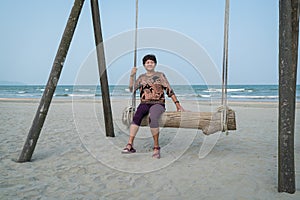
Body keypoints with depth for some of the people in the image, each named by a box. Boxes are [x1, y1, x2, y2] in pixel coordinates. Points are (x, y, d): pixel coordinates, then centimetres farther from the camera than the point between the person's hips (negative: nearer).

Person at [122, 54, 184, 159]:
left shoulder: (160, 75, 8)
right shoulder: (141, 77, 17)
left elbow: (169, 91, 5)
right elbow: (131, 89, 10)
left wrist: (177, 104, -2)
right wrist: (132, 76, -1)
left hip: (158, 104, -2)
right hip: (144, 104, 3)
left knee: (152, 118, -35)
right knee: (136, 116, -30)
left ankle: (156, 147, -24)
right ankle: (130, 145, -32)